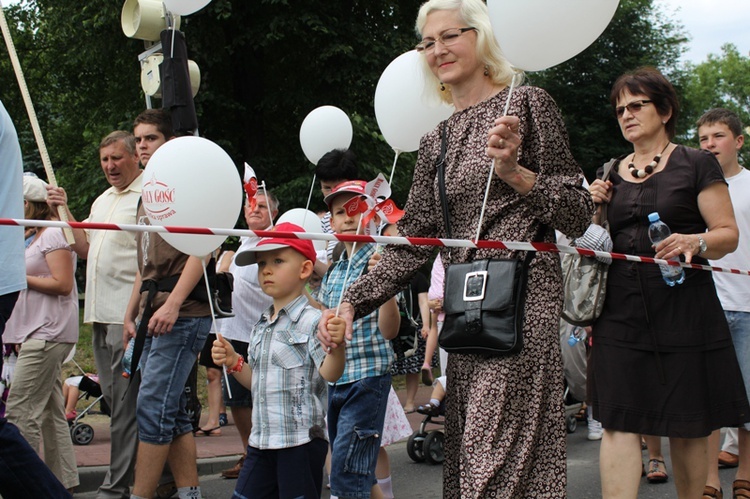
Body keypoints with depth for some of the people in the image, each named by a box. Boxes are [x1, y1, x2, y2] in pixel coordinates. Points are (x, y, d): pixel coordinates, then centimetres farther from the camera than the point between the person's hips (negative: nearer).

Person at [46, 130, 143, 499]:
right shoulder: (102, 200, 20)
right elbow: (86, 250, 21)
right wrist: (63, 210, 10)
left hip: (127, 315, -9)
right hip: (100, 314, 9)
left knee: (124, 402, -5)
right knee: (113, 398, 13)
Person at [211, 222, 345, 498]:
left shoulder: (311, 320, -13)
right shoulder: (260, 327, 12)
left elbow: (329, 373, -25)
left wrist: (337, 344, -44)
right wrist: (233, 363, 4)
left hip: (301, 440, -8)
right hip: (261, 440, 8)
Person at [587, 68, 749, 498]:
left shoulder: (696, 165, 3)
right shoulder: (610, 175, 16)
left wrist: (695, 242, -23)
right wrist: (598, 209, 2)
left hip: (684, 312, -3)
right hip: (622, 313, 3)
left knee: (688, 427, 3)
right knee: (619, 423, -6)